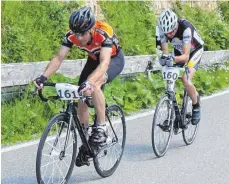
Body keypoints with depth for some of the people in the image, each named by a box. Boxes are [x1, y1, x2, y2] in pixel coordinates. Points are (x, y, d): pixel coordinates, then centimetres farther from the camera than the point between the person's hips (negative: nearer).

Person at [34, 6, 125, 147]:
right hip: (94, 60, 5)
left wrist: (89, 82, -64)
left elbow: (104, 63, -48)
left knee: (94, 84, -34)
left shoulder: (104, 33, -38)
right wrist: (43, 77, -43)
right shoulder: (71, 35, -25)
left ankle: (101, 128, -21)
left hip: (114, 59, -5)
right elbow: (59, 58, -26)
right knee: (81, 97, -3)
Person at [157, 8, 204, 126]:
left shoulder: (185, 28, -39)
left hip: (194, 51, -5)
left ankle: (196, 107, 3)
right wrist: (164, 58, -47)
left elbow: (186, 56, -42)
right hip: (178, 50, 5)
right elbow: (165, 51, -24)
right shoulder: (164, 29, -26)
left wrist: (174, 59, -61)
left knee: (186, 81, -22)